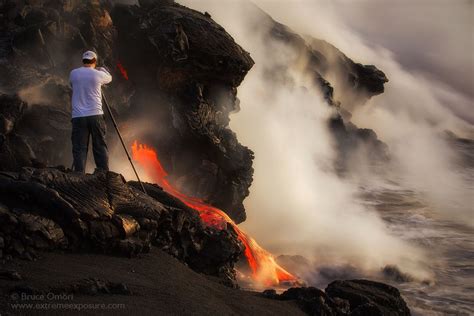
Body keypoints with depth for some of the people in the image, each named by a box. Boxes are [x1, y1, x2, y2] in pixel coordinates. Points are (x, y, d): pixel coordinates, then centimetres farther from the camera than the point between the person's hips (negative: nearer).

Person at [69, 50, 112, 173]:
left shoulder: (73, 74, 5)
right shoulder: (98, 74, 0)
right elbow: (109, 78, 22)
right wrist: (101, 69, 41)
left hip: (78, 117, 1)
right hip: (96, 115, -1)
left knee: (79, 148, -1)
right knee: (100, 147, 4)